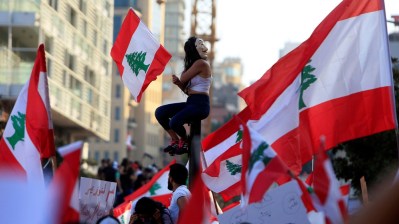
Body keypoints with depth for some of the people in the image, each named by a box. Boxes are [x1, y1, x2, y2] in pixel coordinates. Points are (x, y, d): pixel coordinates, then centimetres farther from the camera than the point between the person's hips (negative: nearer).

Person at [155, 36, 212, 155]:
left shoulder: (201, 63, -10)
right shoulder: (194, 64, 17)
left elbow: (183, 78, -9)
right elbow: (188, 89, 14)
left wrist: (185, 69, 11)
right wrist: (178, 83, -5)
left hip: (200, 104, -9)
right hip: (191, 103, 9)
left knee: (174, 122, -29)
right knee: (160, 112, 0)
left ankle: (185, 140, 3)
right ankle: (175, 140, 9)